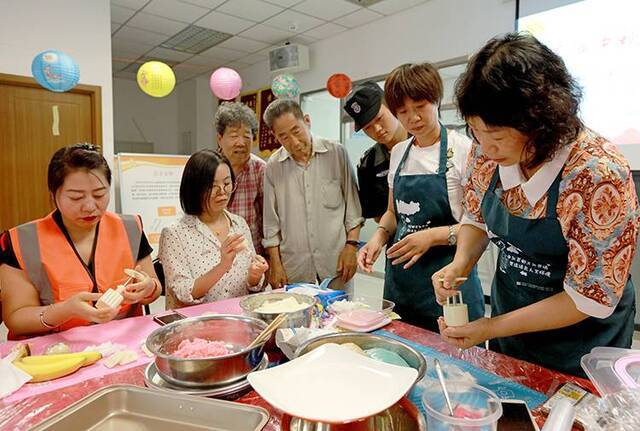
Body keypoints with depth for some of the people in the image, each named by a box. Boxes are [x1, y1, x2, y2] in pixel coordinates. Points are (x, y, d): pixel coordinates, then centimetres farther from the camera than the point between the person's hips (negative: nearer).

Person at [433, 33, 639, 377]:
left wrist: (491, 328, -23)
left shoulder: (598, 174, -30)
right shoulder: (487, 151, -15)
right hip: (508, 322, 5)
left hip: (580, 336, -4)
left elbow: (591, 299, -24)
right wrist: (460, 263, -18)